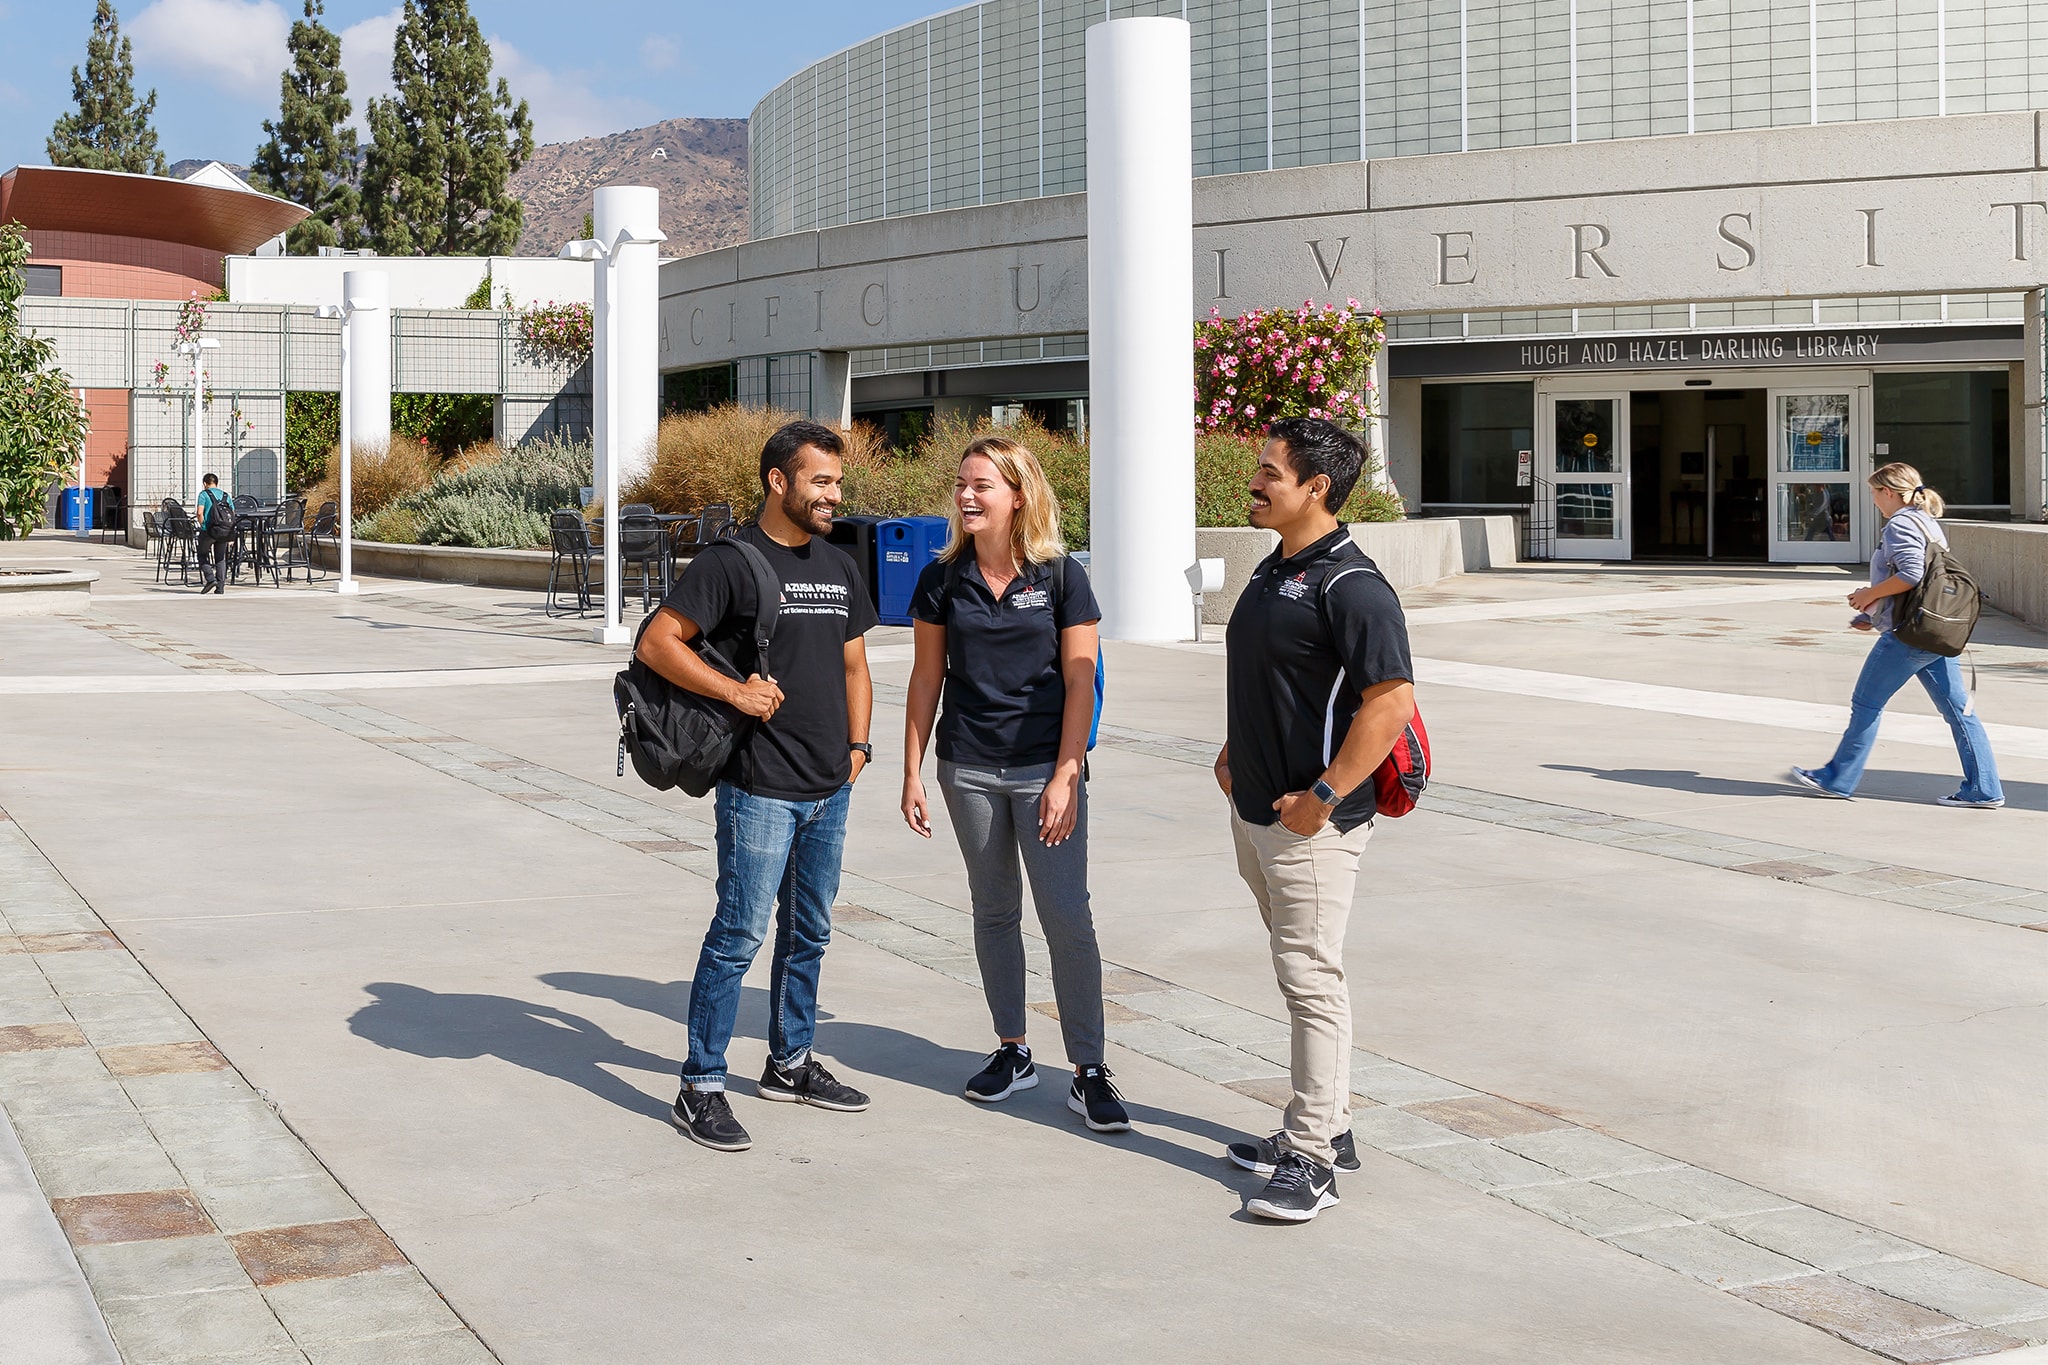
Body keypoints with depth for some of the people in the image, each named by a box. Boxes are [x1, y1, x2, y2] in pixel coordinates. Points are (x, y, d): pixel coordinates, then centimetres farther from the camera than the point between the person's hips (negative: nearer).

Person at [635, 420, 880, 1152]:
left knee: (809, 933, 16)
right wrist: (735, 692, -18)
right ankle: (700, 1089, 1)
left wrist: (856, 745, 10)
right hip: (760, 787, -7)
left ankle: (791, 1064, 30)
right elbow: (657, 643, -11)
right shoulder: (730, 563, -9)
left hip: (830, 788, 7)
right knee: (739, 934, -6)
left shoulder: (838, 568, 13)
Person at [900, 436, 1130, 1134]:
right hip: (969, 770, 3)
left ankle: (1089, 1072, 0)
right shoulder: (942, 579, 2)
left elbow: (1079, 682, -5)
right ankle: (1012, 1051, 24)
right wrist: (912, 773, 5)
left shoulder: (1061, 577, -6)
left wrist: (1066, 777, -11)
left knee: (1068, 918, -6)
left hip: (1045, 769, -3)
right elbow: (926, 678, 7)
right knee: (994, 912, 12)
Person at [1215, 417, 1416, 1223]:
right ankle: (1327, 1127, 28)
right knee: (1298, 974, 17)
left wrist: (1322, 796, -22)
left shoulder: (1349, 587, -18)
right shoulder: (1273, 570, 12)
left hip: (1311, 822, -10)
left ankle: (1310, 1160, -1)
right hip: (1254, 811, 10)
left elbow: (1392, 701, -24)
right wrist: (1233, 753, 16)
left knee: (1311, 978, -6)